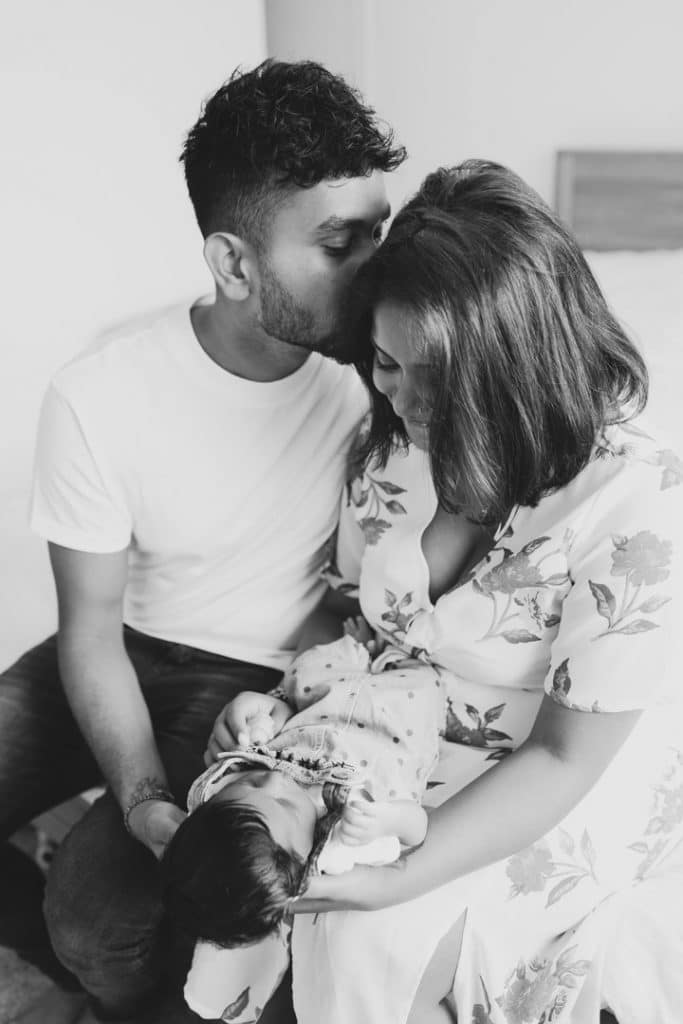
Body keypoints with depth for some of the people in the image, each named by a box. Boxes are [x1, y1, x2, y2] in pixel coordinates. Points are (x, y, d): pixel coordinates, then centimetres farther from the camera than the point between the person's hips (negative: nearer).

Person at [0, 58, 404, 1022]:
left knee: (97, 910, -20)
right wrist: (143, 796, -25)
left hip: (268, 683, -1)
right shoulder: (97, 397, -21)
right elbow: (91, 630, -12)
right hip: (127, 651, 2)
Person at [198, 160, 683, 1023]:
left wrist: (401, 876, -26)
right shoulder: (400, 438, -10)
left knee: (370, 945, -19)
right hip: (404, 749, 5)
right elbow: (354, 607, 5)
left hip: (569, 790, -4)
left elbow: (564, 758, -20)